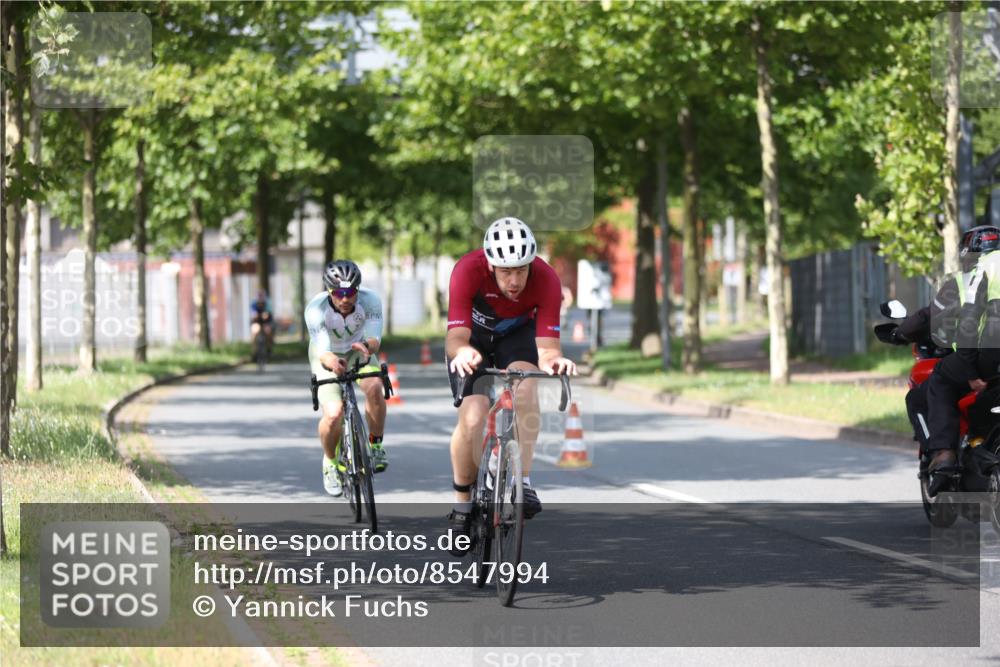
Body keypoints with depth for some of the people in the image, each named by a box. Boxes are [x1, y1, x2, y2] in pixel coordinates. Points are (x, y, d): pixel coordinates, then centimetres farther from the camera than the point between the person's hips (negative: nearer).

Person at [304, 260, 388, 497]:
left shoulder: (370, 301, -29)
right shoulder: (316, 309, -33)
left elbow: (374, 340, -37)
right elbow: (323, 352, -40)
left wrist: (367, 346, -61)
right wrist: (332, 362, -64)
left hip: (358, 353, 1)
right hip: (328, 356, -1)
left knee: (374, 386, -32)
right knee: (333, 414, -22)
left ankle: (376, 446, -10)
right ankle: (330, 462, 9)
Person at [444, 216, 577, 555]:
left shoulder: (546, 280, -32)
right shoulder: (467, 271, -35)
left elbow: (547, 346, -35)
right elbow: (455, 337, -40)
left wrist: (553, 359, -58)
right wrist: (461, 350, -64)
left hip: (518, 334, 1)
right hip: (473, 336, -1)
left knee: (525, 386, -32)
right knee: (473, 418, -19)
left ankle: (522, 482, -25)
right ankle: (462, 503, 1)